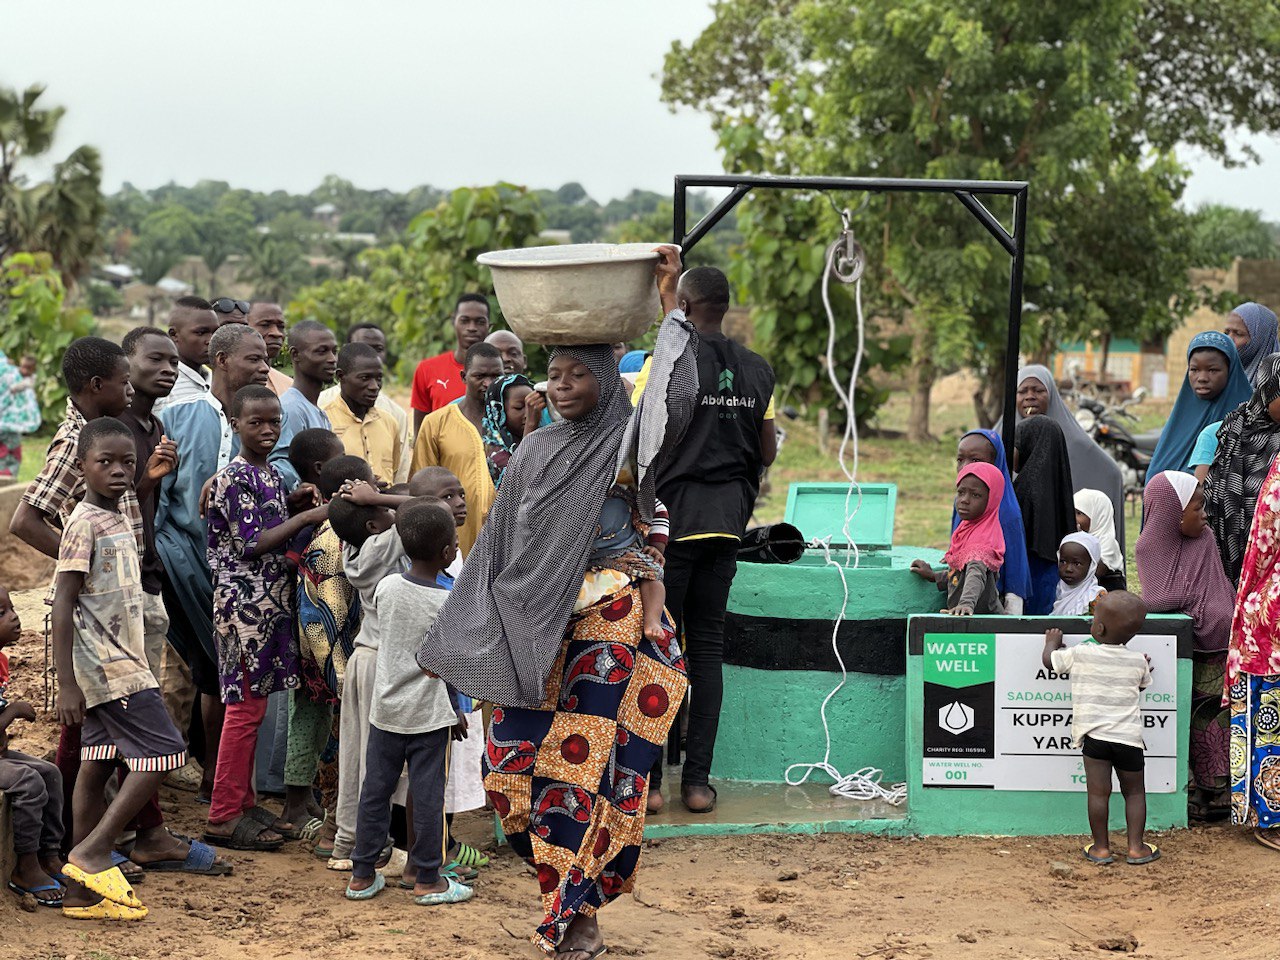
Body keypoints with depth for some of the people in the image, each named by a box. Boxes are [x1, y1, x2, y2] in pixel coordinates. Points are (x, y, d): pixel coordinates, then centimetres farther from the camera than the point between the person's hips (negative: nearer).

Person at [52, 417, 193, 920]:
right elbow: (63, 605, -16)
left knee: (97, 766, 7)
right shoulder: (84, 524, -13)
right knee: (163, 753, -11)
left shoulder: (120, 521, 14)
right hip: (106, 666, -9)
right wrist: (66, 686, -19)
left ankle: (82, 890, 9)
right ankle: (91, 851, -8)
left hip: (122, 662, 9)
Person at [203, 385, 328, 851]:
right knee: (245, 707, -5)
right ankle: (223, 817, 0)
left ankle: (244, 803, 21)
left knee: (254, 706, 13)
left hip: (271, 602, 9)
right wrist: (306, 517, -18)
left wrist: (307, 510, 4)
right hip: (243, 603, -9)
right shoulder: (233, 478, -14)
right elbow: (252, 544, -18)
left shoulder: (272, 474, 13)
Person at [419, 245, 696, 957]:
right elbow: (499, 547, 16)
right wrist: (467, 637, 13)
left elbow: (674, 400, -23)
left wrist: (672, 306, -25)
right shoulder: (537, 452, 13)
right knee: (514, 762, 0)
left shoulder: (628, 441, -1)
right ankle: (573, 886, 21)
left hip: (607, 625, -5)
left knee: (585, 765, -7)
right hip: (532, 629, 5)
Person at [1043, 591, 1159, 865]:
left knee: (1098, 793, 1)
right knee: (1134, 792, 12)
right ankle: (1136, 847, 10)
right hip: (1130, 737, 2)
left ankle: (1101, 848, 6)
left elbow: (1049, 660, 14)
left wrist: (1053, 641, 34)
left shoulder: (1079, 654, -3)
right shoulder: (1138, 662, 3)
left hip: (1094, 736, -2)